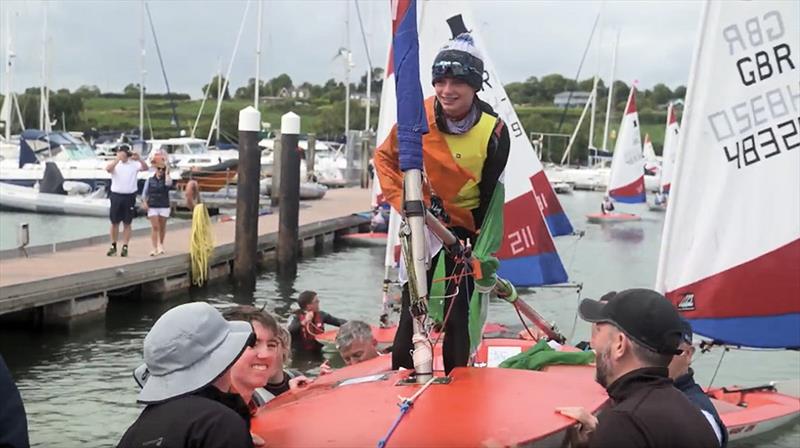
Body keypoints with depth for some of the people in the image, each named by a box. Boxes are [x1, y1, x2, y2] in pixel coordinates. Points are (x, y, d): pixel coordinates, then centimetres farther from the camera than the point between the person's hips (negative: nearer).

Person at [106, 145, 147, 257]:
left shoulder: (134, 164, 1)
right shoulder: (115, 164, 1)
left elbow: (145, 168, -15)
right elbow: (108, 169, -20)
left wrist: (139, 159, -32)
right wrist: (118, 158, -31)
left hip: (130, 196, 0)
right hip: (116, 195, 0)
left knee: (127, 223, 4)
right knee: (114, 222, 6)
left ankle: (125, 247, 8)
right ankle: (113, 246, 14)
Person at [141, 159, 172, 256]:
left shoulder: (166, 179, -1)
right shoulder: (150, 180, 3)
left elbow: (168, 183, -27)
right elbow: (144, 193, 8)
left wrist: (166, 173, -19)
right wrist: (144, 202, -6)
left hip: (164, 207, 0)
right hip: (152, 207, 0)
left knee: (162, 227, 12)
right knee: (154, 227, -7)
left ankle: (160, 245, 31)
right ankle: (154, 248, -11)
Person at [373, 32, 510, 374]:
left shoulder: (493, 131, -16)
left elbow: (490, 195, -7)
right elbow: (385, 158, 3)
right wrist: (403, 200, -8)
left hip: (465, 226, -1)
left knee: (458, 309, 1)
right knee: (413, 301, 5)